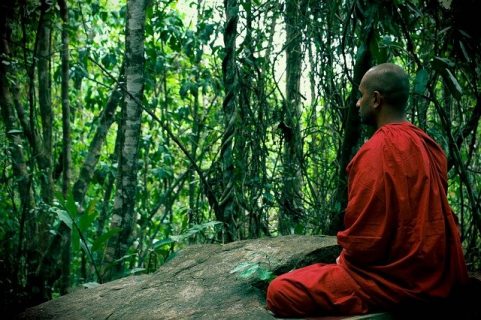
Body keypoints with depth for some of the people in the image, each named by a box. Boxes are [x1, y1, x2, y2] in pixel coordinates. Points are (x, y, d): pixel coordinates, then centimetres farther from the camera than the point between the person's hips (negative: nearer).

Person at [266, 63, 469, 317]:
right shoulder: (426, 145, 8)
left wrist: (345, 259, 2)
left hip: (396, 278, -10)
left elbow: (364, 234, -21)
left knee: (281, 291, -10)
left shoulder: (378, 150, -19)